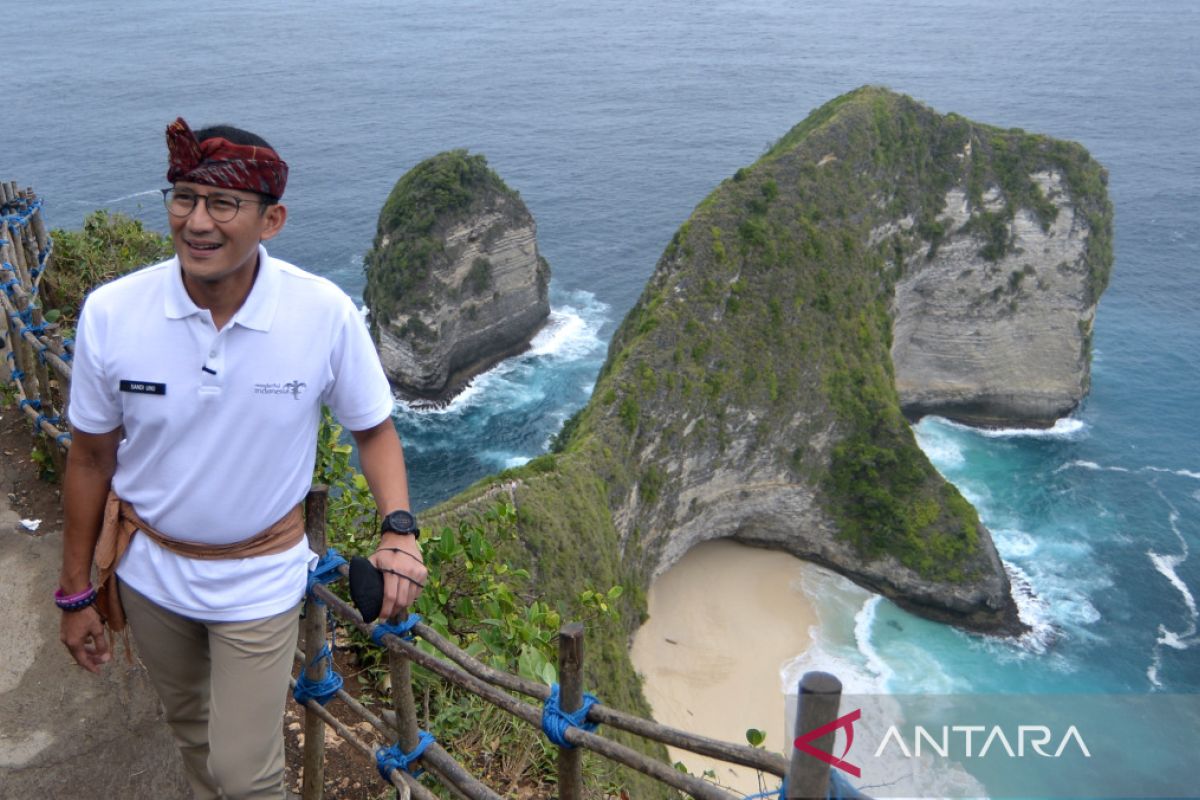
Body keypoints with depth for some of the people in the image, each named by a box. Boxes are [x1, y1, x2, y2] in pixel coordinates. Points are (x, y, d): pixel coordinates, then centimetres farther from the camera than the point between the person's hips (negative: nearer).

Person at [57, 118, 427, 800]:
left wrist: (399, 530, -25)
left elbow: (373, 429, -9)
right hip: (148, 572, 3)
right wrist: (76, 593, 2)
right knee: (190, 726, 27)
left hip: (259, 581, -2)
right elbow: (91, 459, -6)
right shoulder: (110, 314, -19)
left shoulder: (326, 314, -23)